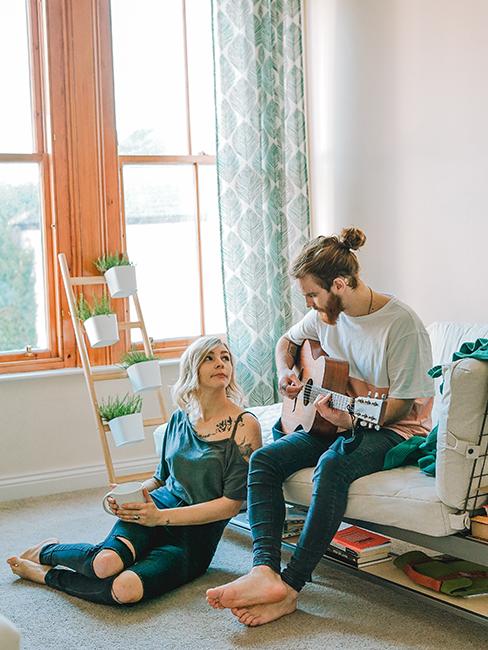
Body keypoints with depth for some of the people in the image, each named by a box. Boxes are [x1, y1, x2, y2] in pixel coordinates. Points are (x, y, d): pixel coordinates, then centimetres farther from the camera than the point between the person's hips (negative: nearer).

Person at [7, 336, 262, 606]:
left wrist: (160, 517, -16)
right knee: (107, 561, -31)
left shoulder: (245, 426, -7)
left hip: (194, 540, -3)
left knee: (126, 590, -31)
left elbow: (231, 504, -12)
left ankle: (47, 574, -4)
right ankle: (47, 551, 3)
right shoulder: (179, 419, 9)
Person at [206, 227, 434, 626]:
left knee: (333, 466, -37)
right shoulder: (325, 315, 4)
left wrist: (352, 419, -31)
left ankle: (291, 586, -33)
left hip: (393, 430, -7)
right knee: (263, 459, -14)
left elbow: (405, 403, -16)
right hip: (332, 421, 8)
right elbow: (287, 341, 25)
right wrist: (285, 374, 3)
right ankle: (265, 571, -32)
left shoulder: (401, 324, -18)